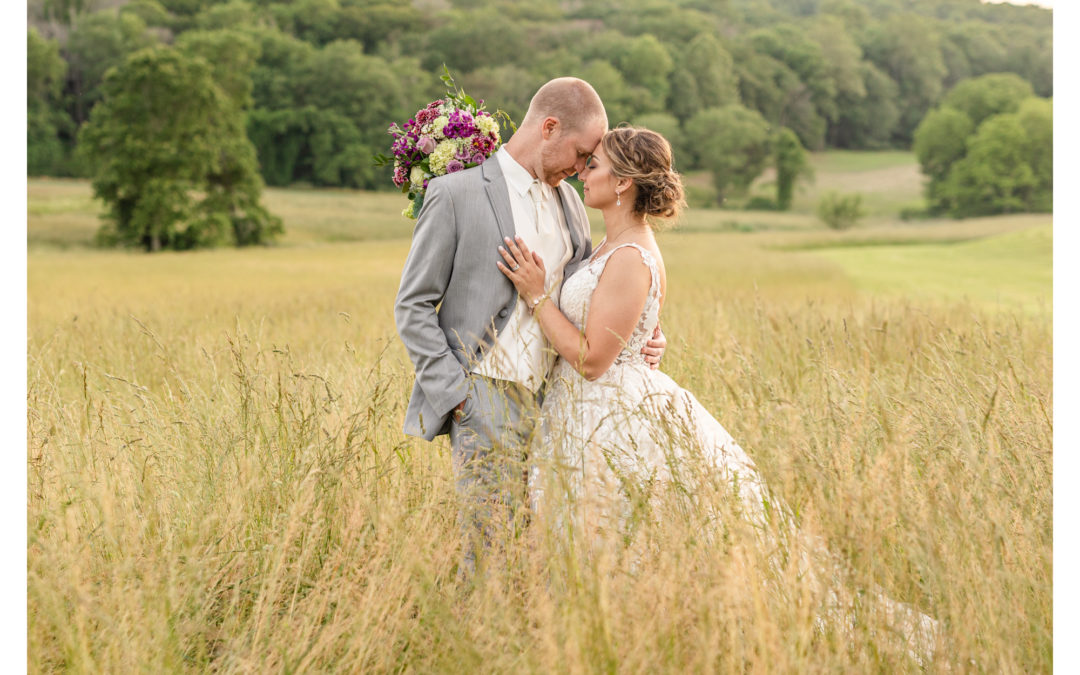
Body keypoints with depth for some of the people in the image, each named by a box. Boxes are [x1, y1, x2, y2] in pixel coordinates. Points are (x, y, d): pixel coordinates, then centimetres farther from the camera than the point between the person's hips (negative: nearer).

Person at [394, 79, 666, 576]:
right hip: (489, 401, -6)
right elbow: (412, 307, -4)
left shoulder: (569, 203, 15)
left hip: (554, 401, 6)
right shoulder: (456, 194, -5)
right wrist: (456, 395, -11)